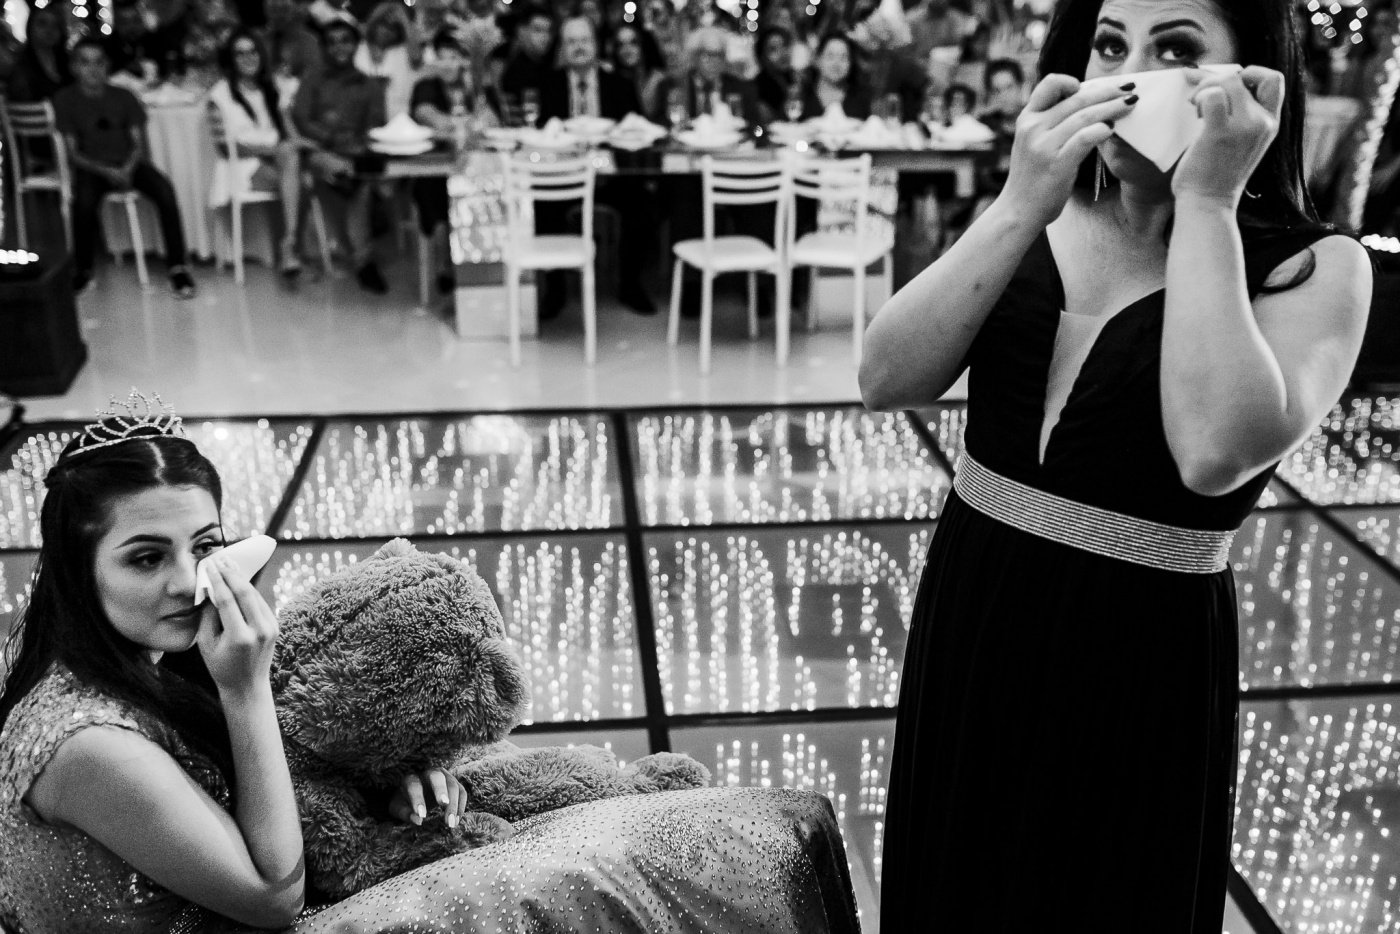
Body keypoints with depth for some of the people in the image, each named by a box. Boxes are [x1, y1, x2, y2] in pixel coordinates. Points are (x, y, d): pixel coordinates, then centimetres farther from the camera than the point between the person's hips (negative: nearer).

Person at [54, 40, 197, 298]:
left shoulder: (123, 97, 8)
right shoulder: (65, 100, 2)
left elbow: (138, 144, 4)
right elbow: (73, 153, -2)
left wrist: (128, 169, -18)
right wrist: (106, 172, -19)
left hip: (128, 163, 2)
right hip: (92, 168, -2)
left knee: (165, 190, -29)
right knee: (84, 201, -35)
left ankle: (177, 269, -27)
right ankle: (82, 271, -14)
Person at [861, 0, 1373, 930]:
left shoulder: (1313, 266, -11)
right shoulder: (1036, 217, 2)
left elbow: (1217, 452, -30)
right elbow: (888, 381, -11)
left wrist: (1205, 204, -24)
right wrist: (1021, 206, -20)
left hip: (1141, 664, -4)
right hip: (970, 625, 4)